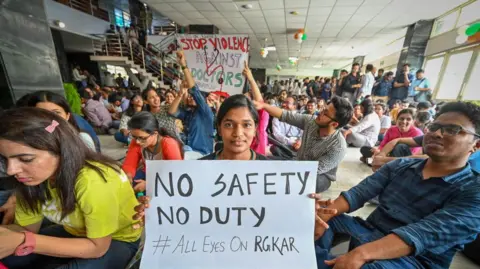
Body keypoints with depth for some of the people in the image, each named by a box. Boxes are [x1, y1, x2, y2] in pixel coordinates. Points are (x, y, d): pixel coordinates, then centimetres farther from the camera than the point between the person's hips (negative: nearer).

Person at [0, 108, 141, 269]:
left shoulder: (95, 182, -35)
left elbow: (97, 247, -24)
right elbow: (26, 228, -3)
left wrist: (24, 242, -30)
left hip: (118, 240, -5)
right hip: (76, 232, 6)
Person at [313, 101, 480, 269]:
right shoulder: (400, 166, 5)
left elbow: (426, 235, -25)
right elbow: (359, 193, -8)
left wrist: (361, 253, -38)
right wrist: (323, 216, -24)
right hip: (370, 231, 5)